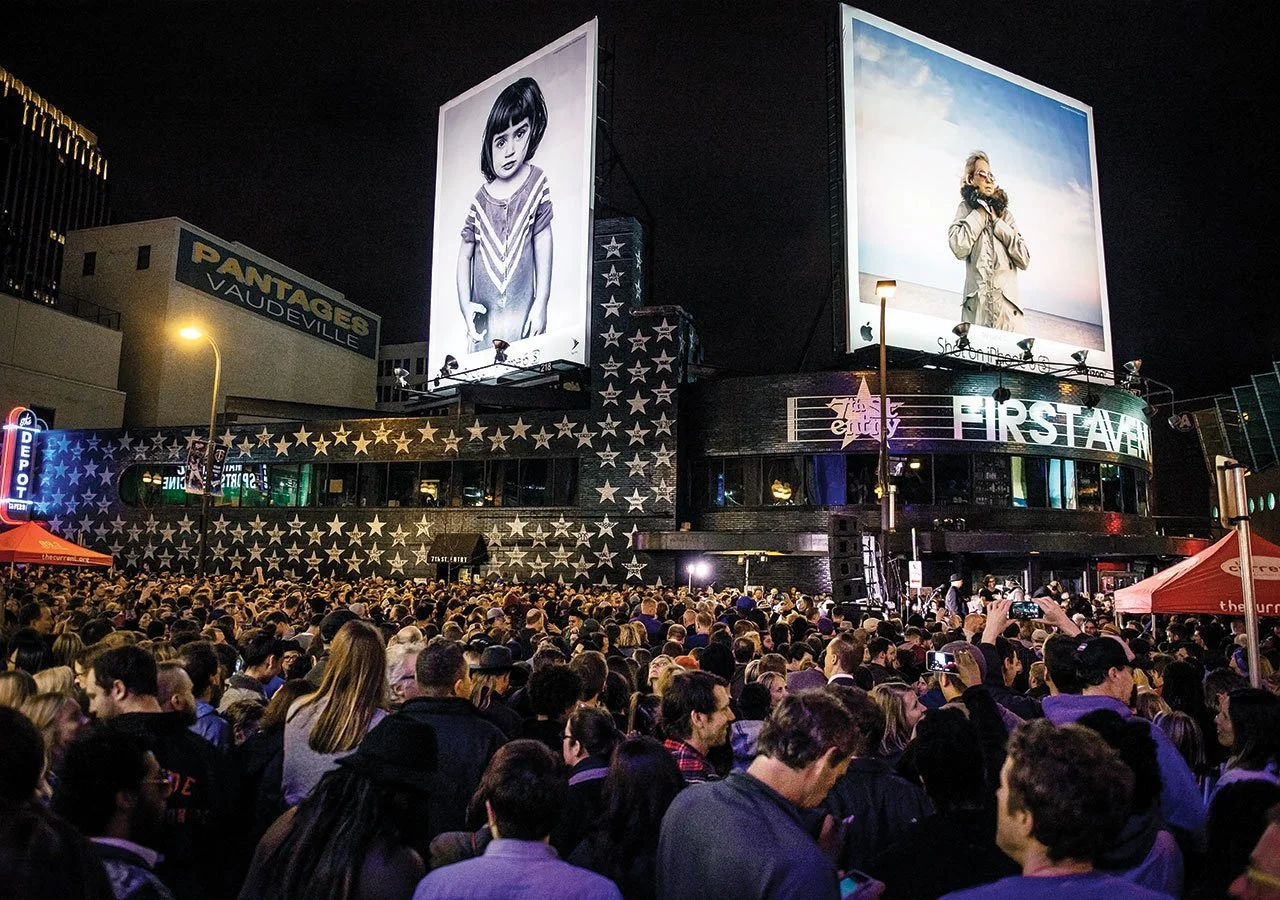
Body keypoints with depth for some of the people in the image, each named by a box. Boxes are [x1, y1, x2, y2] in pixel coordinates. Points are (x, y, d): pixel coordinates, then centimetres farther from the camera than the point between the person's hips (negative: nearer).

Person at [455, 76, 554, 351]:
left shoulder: (537, 182, -3)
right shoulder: (479, 201, -1)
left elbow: (543, 242, 1)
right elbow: (464, 256, 7)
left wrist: (541, 303, -2)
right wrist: (465, 302, -7)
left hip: (523, 313, -1)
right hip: (484, 317, 1)